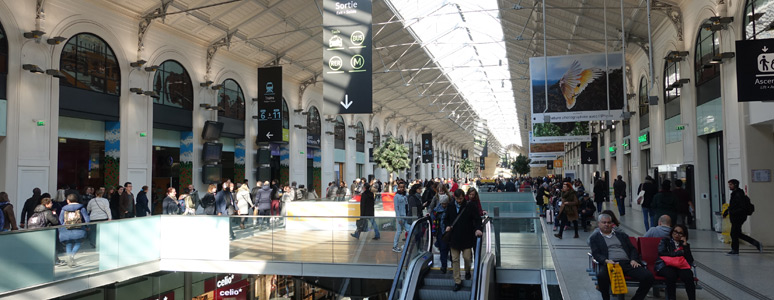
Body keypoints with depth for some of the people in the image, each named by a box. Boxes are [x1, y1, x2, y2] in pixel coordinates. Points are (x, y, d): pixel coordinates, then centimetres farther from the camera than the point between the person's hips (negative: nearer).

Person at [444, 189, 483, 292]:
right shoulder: (450, 207, 6)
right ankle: (457, 282, 11)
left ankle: (467, 271, 34)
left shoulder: (469, 207, -4)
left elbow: (477, 219, 0)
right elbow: (446, 219, 19)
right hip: (454, 237, 3)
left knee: (467, 257, -1)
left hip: (467, 238, -3)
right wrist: (447, 226, -1)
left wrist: (477, 229, -17)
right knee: (455, 260, 3)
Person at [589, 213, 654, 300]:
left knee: (648, 276, -23)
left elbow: (632, 249, 21)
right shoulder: (594, 237, 16)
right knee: (601, 276, -38)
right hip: (610, 264, -3)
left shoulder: (621, 235, 27)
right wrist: (606, 260, -16)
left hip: (628, 263, 4)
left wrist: (633, 260, -1)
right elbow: (596, 254, 5)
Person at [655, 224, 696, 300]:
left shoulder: (685, 245, 23)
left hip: (680, 266, 2)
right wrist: (680, 253, 1)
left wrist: (685, 245, 4)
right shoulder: (665, 241, 18)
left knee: (688, 275, -33)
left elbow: (690, 261, 8)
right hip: (665, 265, -2)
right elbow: (662, 253, -1)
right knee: (671, 275, -37)